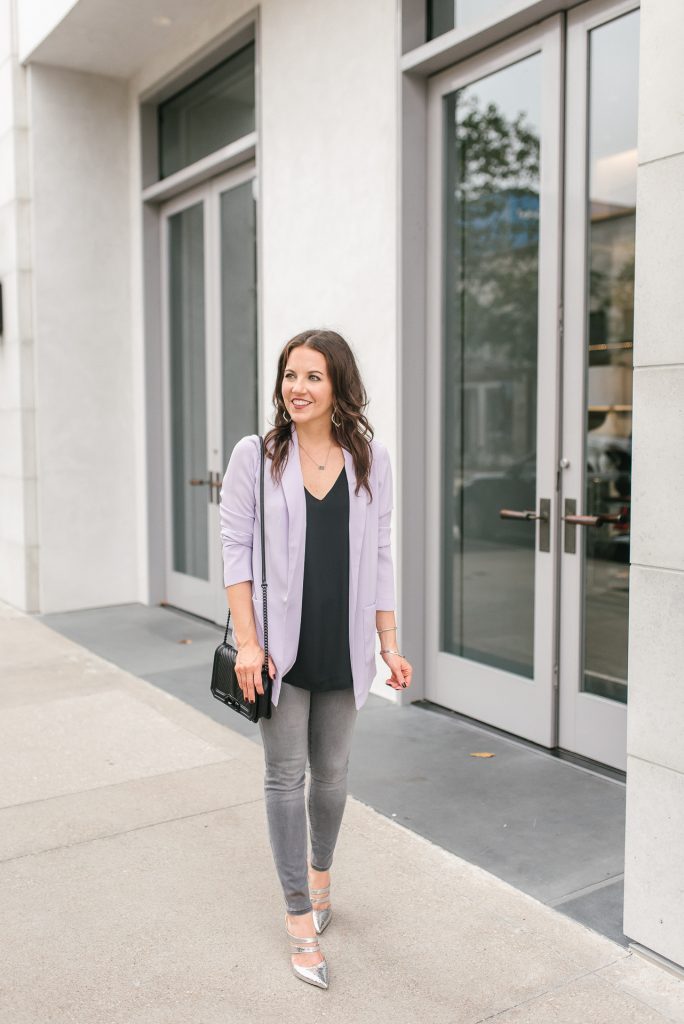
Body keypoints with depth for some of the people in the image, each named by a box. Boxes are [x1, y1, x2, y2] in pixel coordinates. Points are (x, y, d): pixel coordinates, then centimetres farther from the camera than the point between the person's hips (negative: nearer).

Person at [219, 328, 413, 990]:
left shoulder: (369, 460, 2)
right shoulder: (255, 456, -4)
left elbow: (379, 557, 6)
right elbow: (235, 550, -4)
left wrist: (389, 644, 4)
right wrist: (247, 642, -11)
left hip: (344, 646, 2)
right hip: (281, 644, -2)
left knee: (332, 772, 16)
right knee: (286, 776, 5)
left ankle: (321, 869, 43)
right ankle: (300, 915, 19)